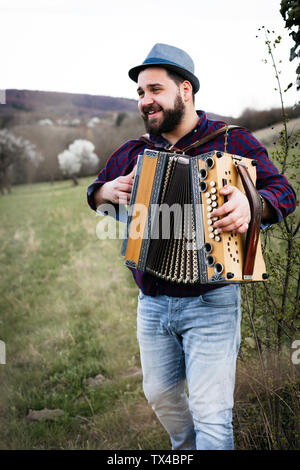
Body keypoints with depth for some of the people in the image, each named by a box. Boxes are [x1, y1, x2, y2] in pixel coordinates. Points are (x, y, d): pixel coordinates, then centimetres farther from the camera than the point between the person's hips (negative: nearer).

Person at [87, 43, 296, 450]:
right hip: (152, 305, 5)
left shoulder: (233, 142, -6)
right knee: (160, 394, 20)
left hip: (210, 304, -5)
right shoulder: (133, 153, 8)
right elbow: (94, 192, 21)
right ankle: (185, 448, 46)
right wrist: (107, 191, -3)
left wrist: (251, 204, -32)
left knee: (210, 415, -4)